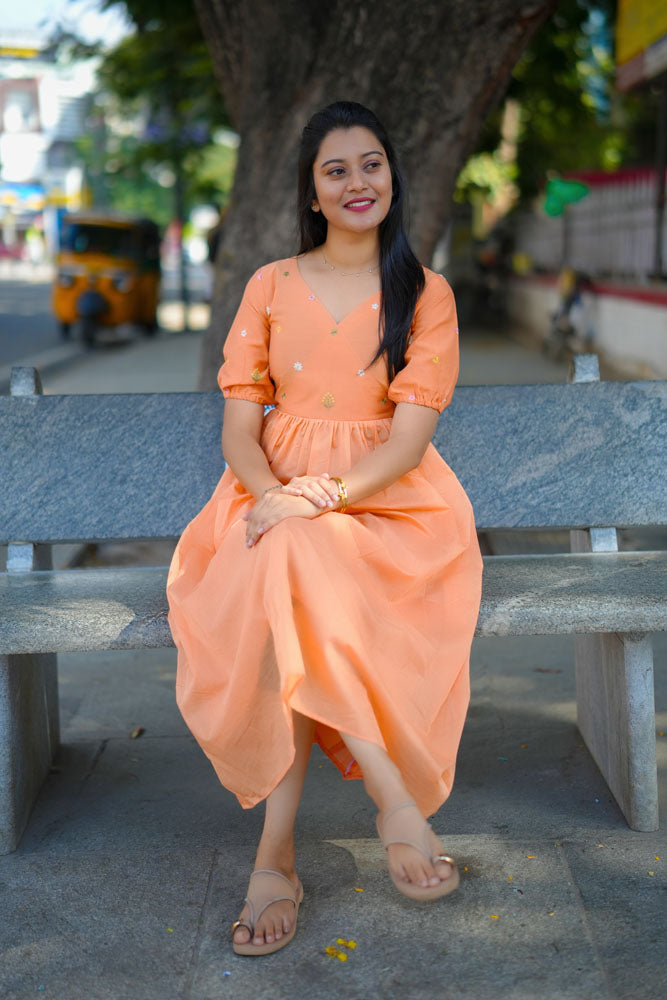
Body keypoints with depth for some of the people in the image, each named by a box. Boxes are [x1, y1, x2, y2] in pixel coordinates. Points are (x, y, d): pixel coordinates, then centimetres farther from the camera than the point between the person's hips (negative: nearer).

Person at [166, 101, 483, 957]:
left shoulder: (426, 294, 5)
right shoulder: (271, 287, 10)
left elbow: (410, 436, -6)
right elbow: (239, 428, 4)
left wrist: (321, 496, -22)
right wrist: (275, 493, -18)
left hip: (388, 501, -1)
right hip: (277, 497, 2)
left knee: (290, 575, -34)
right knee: (285, 566, -35)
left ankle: (277, 854, -27)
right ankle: (393, 796, -28)